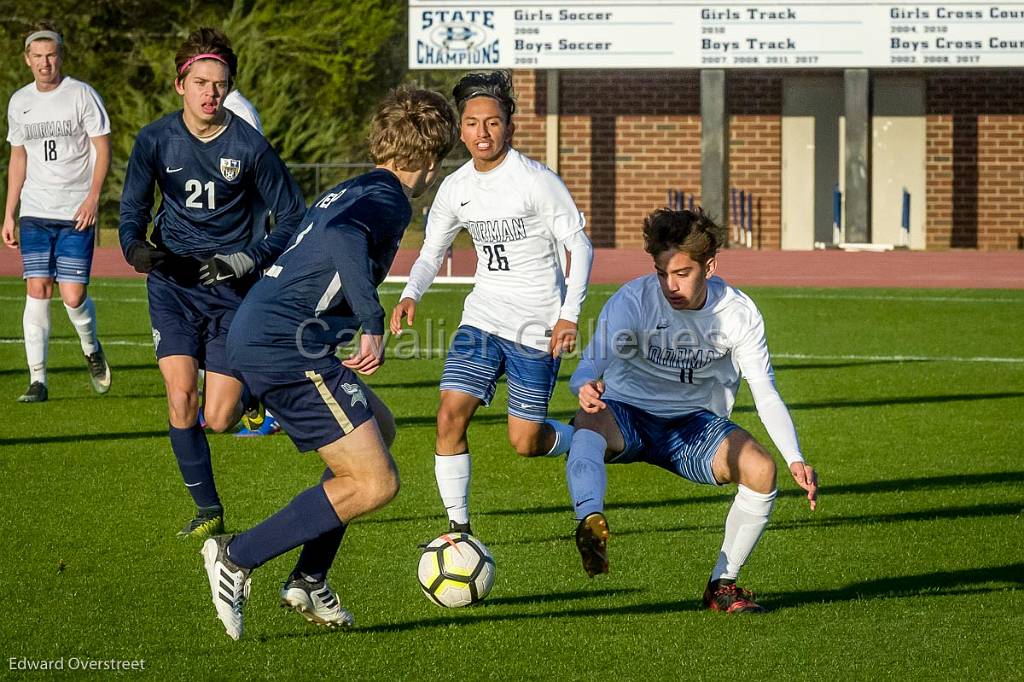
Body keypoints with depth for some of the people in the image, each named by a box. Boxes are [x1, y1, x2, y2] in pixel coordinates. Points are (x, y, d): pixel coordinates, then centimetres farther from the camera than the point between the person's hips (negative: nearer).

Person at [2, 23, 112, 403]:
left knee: (73, 296, -8)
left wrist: (93, 197, -16)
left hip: (76, 214, -3)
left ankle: (92, 350, 24)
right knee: (37, 291, -5)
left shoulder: (81, 95, -4)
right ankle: (37, 381, -2)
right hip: (34, 214, 3)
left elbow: (102, 148, -3)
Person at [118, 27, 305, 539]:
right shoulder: (156, 140, -4)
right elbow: (132, 209, 4)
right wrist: (136, 249, -19)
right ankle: (208, 511, 1)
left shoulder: (249, 145, -9)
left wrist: (246, 260, -14)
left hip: (232, 288, -2)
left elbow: (293, 218, -1)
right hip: (173, 284, 2)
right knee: (180, 397, -15)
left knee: (218, 419, -7)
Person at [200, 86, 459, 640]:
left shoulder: (351, 192, 22)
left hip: (255, 336, 10)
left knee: (379, 426, 25)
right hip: (287, 347, -10)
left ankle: (308, 582, 21)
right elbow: (343, 235, -29)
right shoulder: (388, 199, -8)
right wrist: (372, 324, -30)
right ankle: (238, 558, -7)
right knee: (376, 484, -9)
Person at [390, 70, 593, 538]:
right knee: (450, 415, -12)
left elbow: (579, 246, -10)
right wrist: (410, 295, -7)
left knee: (525, 442, -2)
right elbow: (431, 252, 13)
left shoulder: (538, 181, -14)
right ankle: (458, 526, -1)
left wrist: (569, 315, -18)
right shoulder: (455, 188, 2)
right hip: (483, 319, 4)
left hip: (538, 327, -4)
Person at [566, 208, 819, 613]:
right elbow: (590, 366, -30)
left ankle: (722, 584, -5)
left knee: (761, 470, -22)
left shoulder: (737, 313, -12)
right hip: (626, 416, -3)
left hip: (691, 426, 3)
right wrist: (586, 388, -56)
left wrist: (795, 460, -27)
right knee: (591, 421, -38)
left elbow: (766, 395, -12)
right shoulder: (633, 301, -20)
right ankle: (591, 522, -63)